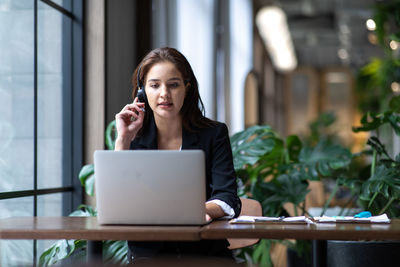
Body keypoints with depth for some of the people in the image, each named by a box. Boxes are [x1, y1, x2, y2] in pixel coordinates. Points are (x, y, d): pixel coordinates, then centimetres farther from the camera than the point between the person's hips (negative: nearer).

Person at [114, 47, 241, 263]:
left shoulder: (214, 134, 2)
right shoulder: (134, 137, 6)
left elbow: (227, 200, -8)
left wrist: (203, 210, -31)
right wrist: (123, 140, -9)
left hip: (205, 254, -1)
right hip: (147, 252, 1)